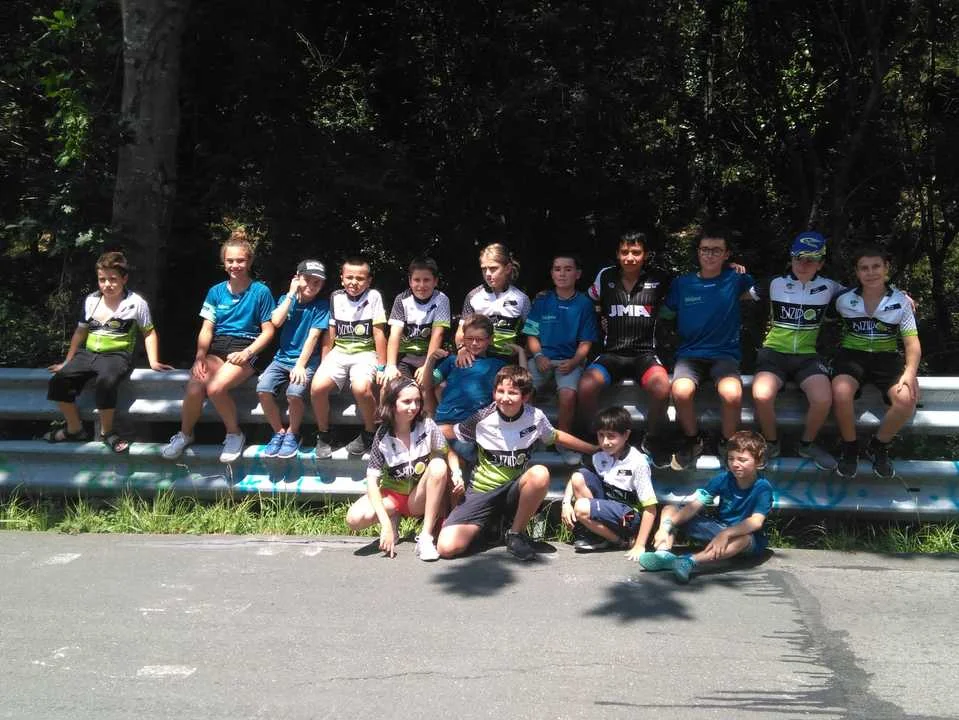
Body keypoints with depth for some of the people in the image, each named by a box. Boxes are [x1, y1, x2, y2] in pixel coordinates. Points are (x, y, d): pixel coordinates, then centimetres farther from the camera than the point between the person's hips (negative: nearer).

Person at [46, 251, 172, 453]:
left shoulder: (136, 303, -2)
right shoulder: (91, 300, 12)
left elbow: (148, 332, 6)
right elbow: (80, 332, 21)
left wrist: (153, 362, -4)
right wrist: (67, 361, 24)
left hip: (117, 355, -5)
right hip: (88, 353, 5)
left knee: (105, 382, -37)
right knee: (58, 382, -18)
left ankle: (106, 432, -14)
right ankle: (74, 430, 2)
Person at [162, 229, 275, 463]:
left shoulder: (260, 291, 0)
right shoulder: (216, 291, 11)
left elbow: (268, 330, 0)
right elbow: (206, 330, 8)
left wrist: (247, 353, -14)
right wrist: (200, 356, -9)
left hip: (244, 348, -3)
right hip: (216, 347, 4)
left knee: (215, 388, -31)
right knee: (194, 387, -26)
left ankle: (234, 433, -4)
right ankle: (185, 434, 2)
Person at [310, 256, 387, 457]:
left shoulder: (373, 296, -5)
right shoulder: (335, 298, 5)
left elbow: (378, 333, -5)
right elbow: (330, 335, 9)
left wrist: (382, 366, -6)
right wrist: (323, 364, 4)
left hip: (365, 353, -3)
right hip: (339, 352, 3)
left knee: (361, 389, -34)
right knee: (317, 387, -24)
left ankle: (369, 433, -6)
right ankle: (323, 435, 1)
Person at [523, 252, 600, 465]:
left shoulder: (584, 304, 5)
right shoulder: (542, 300, 9)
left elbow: (586, 342, 4)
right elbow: (532, 335, 10)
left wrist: (574, 362, -13)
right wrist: (538, 356, -8)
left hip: (570, 361, -2)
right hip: (543, 358, 2)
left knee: (568, 394, -32)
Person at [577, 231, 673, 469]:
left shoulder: (659, 280, 3)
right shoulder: (605, 277, 7)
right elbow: (591, 306, 23)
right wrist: (603, 326, 11)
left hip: (645, 354, -1)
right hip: (611, 353, 1)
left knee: (661, 387, -34)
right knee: (586, 386, -30)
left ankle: (653, 440, -6)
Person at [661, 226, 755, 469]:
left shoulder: (735, 278, 4)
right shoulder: (681, 283, 6)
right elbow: (665, 315, 15)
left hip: (725, 354, -1)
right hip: (689, 354, 1)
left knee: (732, 394, -33)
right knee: (681, 392, -33)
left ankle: (727, 443, -3)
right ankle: (692, 441, -3)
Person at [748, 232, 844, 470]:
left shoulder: (828, 287, 6)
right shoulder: (775, 283, 3)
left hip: (807, 355, 1)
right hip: (774, 352, -1)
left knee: (823, 399, -28)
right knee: (762, 396, -32)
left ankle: (808, 444, 4)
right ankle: (771, 443, -2)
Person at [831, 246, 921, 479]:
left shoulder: (901, 302, 0)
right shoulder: (844, 301, 1)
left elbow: (912, 342, -3)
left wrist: (910, 371, -19)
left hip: (886, 357, 1)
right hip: (852, 355, -1)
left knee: (907, 398, -29)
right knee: (841, 393, -35)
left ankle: (879, 446, 0)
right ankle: (849, 448, -7)